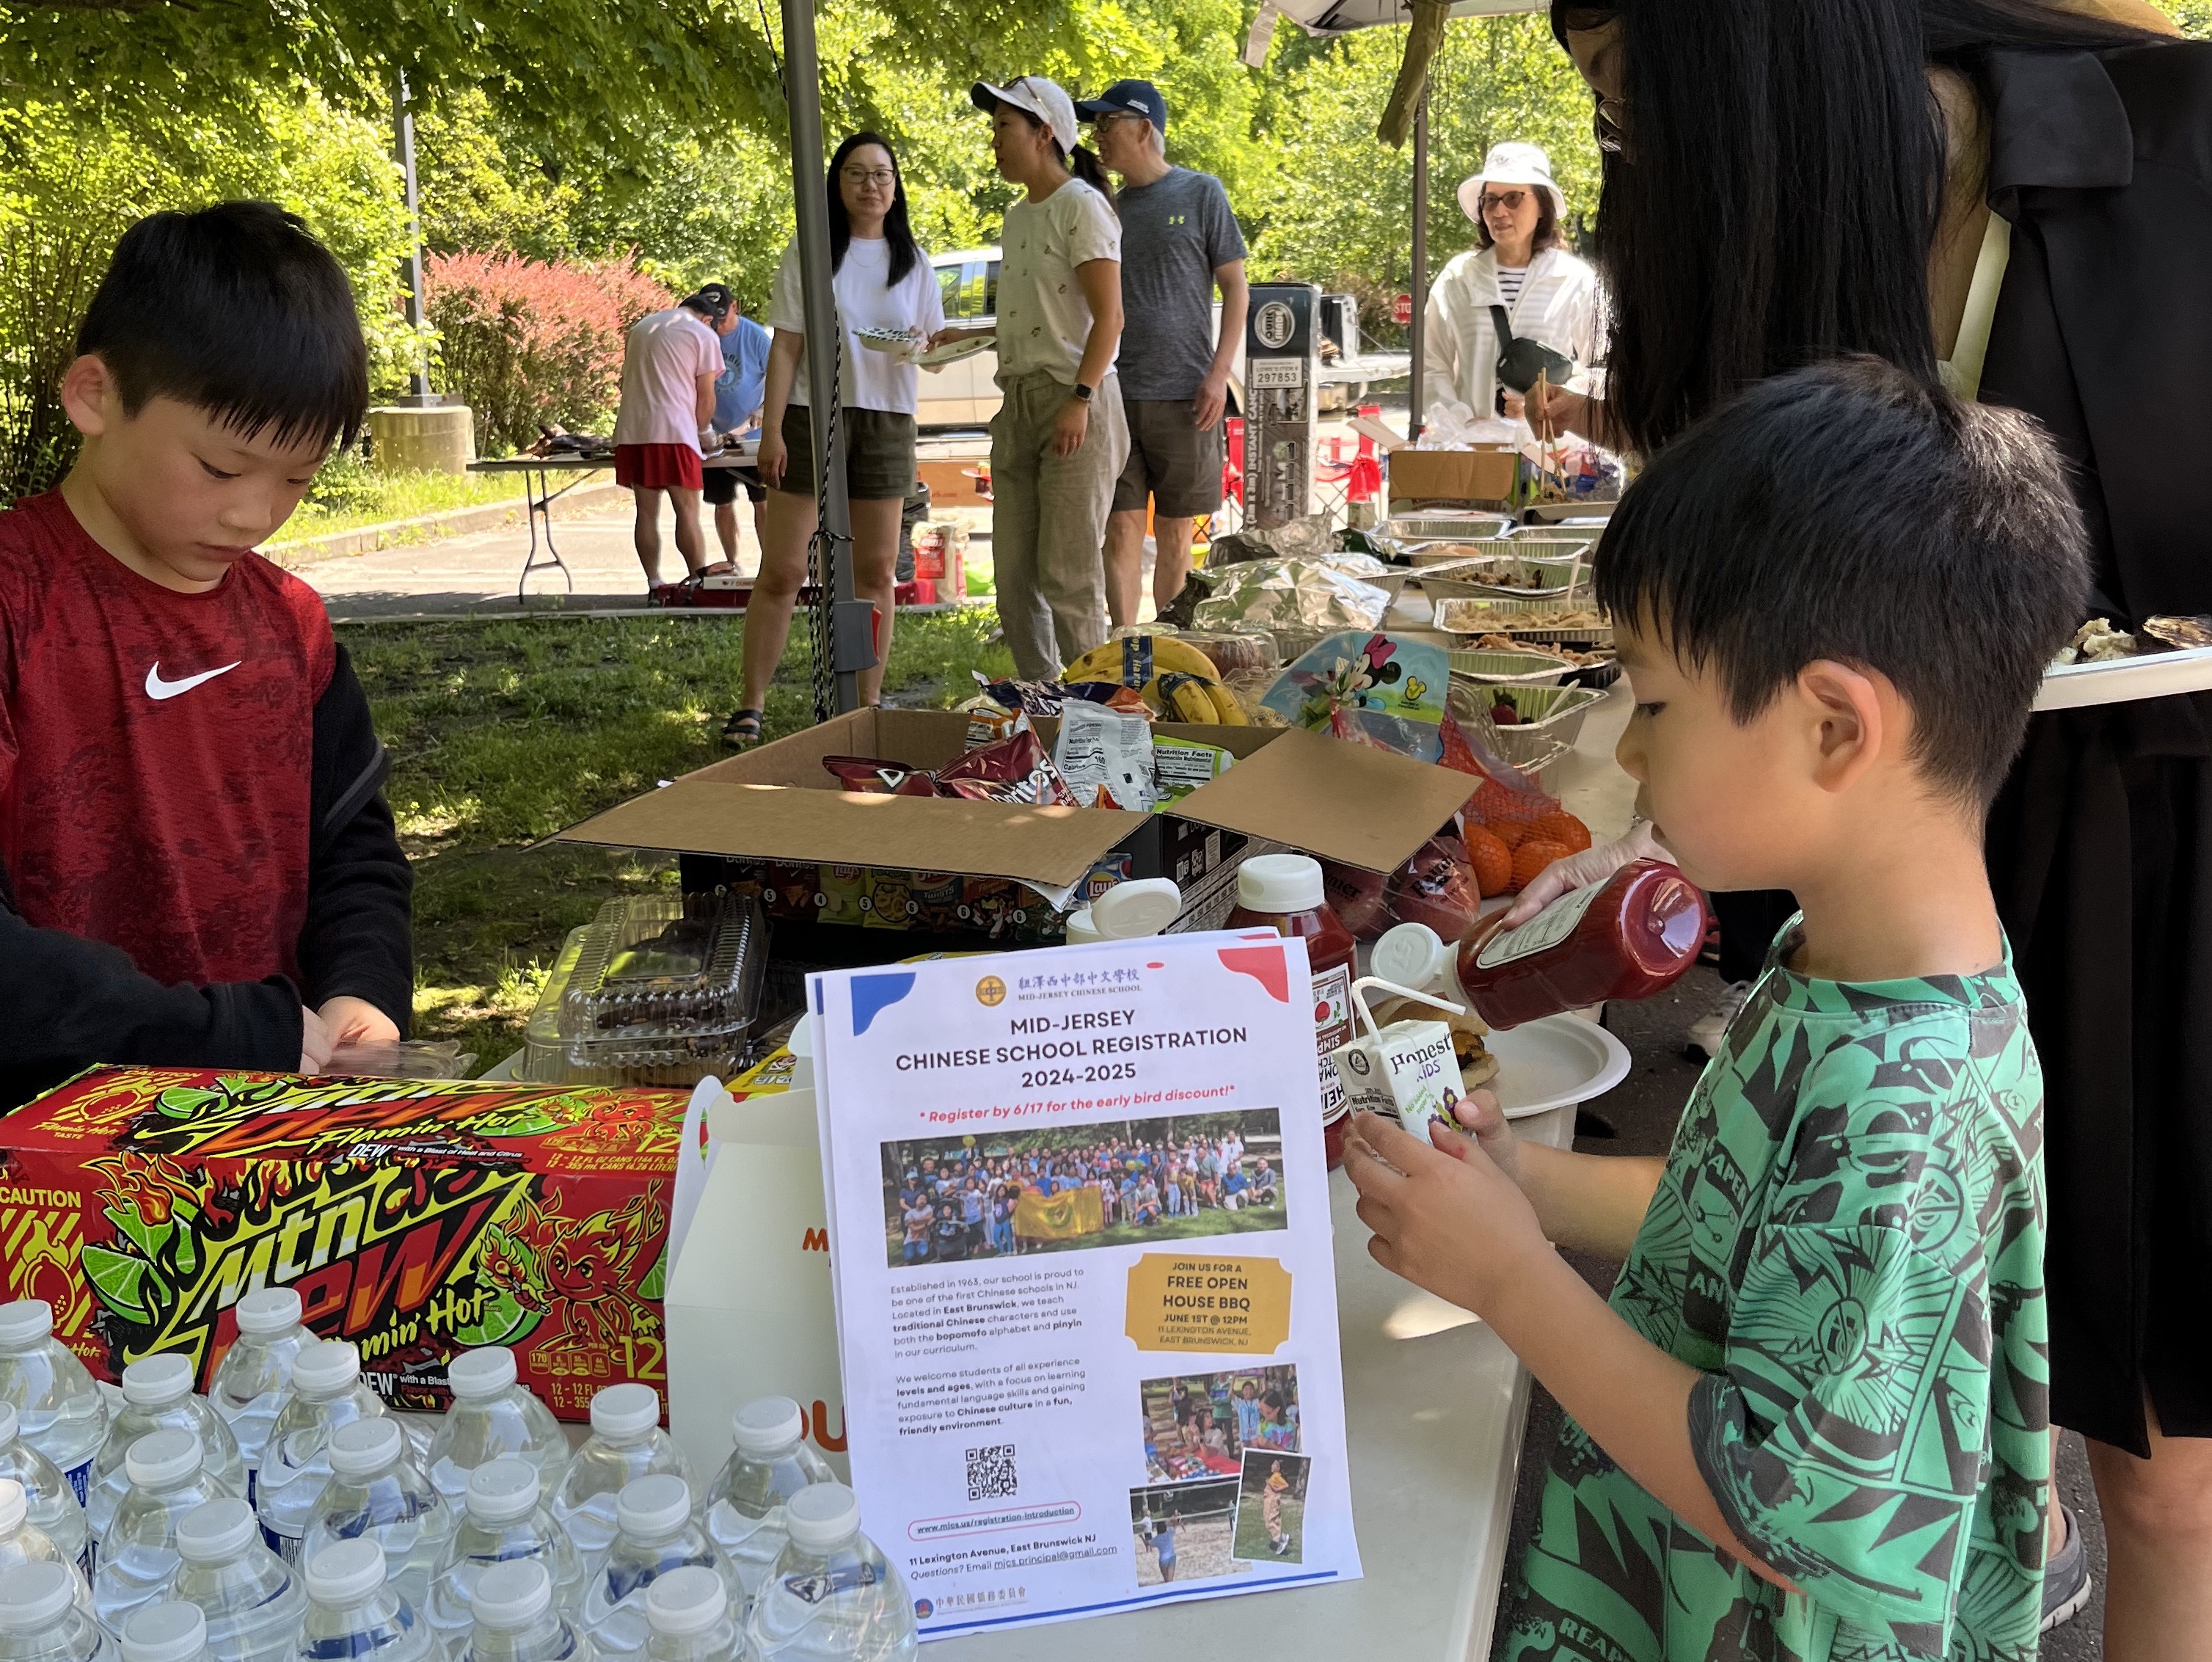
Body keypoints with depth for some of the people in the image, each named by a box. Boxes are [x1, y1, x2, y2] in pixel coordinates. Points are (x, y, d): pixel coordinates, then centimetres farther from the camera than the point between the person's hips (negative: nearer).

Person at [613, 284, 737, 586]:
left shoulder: (641, 325, 21)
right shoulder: (705, 336, 1)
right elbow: (705, 398, 0)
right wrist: (700, 432, 18)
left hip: (631, 430, 6)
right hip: (673, 430, -6)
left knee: (647, 511, 7)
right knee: (688, 510, -5)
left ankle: (654, 584, 6)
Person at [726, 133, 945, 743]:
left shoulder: (913, 260, 10)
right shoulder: (809, 252, 2)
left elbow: (935, 341, 11)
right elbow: (785, 347, -1)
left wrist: (930, 345, -13)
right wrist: (771, 430, -9)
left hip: (886, 422, 3)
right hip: (810, 416, -3)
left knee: (877, 571, 5)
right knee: (781, 570, -5)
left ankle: (868, 705, 13)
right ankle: (752, 705, 1)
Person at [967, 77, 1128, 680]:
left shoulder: (1081, 205, -7)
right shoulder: (1016, 218, 19)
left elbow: (1108, 317, -15)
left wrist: (1079, 400, -23)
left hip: (1076, 403, -9)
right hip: (1018, 404, 9)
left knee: (1068, 576, -9)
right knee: (1015, 577, 8)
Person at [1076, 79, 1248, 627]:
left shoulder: (1200, 193, 3)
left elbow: (1236, 287, 2)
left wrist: (1218, 374, -8)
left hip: (1183, 395, -2)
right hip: (1114, 394, 2)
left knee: (1175, 533, 4)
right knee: (1122, 529, -3)